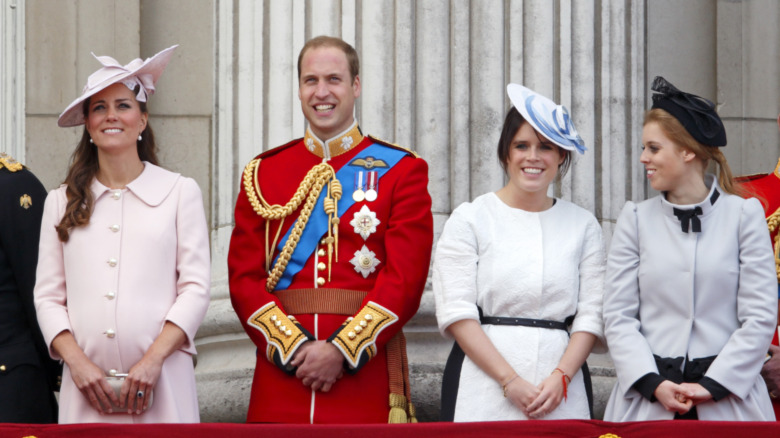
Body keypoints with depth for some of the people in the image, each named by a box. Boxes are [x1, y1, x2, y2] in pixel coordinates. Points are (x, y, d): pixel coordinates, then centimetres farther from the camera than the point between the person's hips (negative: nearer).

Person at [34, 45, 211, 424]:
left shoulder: (180, 191, 5)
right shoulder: (61, 202, 11)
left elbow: (195, 288, 0)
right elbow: (48, 297, 7)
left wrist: (152, 361, -11)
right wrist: (76, 361, -8)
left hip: (160, 381, -1)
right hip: (86, 384, 2)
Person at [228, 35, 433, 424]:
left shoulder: (401, 171, 3)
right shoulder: (262, 173, 10)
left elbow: (406, 278, -5)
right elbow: (244, 278, 3)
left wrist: (343, 349, -14)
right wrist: (292, 347, -11)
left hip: (366, 371, -2)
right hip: (280, 372, 2)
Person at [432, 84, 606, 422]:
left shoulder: (583, 225, 12)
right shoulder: (469, 219, 4)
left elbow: (591, 314, 6)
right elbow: (456, 313, -4)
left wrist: (560, 377, -9)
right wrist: (510, 380, -11)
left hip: (561, 392, 2)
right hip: (484, 389, -2)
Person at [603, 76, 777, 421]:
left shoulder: (744, 215, 3)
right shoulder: (636, 219, 7)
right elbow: (618, 317, 2)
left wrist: (713, 385, -10)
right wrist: (653, 383, -11)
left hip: (729, 395, -1)